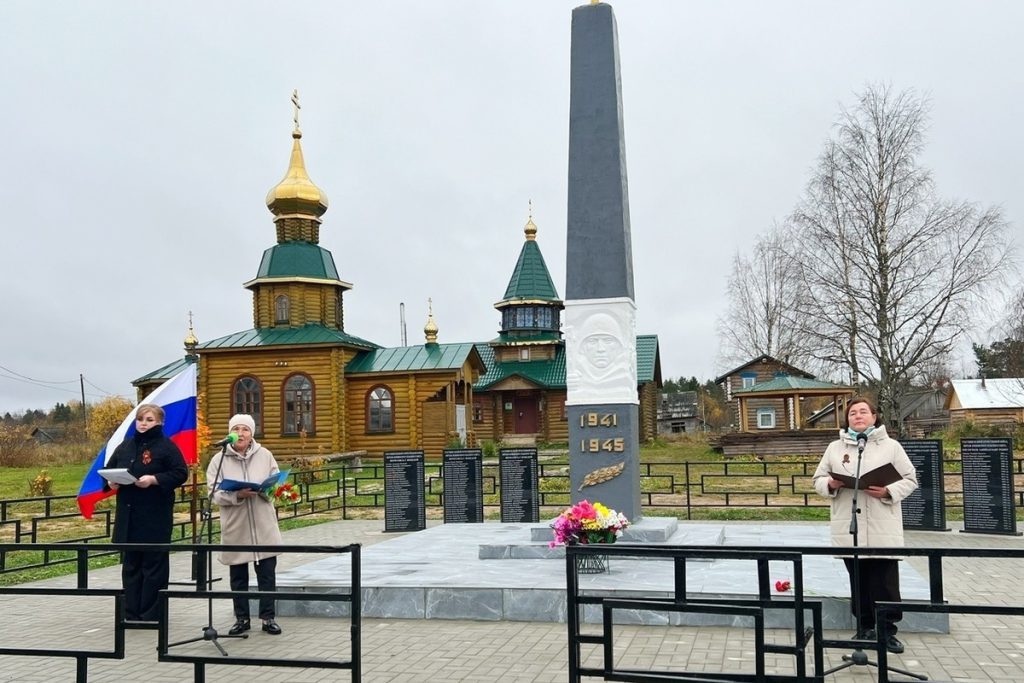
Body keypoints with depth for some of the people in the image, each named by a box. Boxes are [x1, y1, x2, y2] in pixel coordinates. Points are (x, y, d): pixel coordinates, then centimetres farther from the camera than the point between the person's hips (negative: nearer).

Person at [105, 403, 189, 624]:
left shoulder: (166, 446, -5)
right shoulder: (125, 446, 13)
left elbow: (181, 473, -10)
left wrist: (154, 479, -21)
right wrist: (111, 482, -2)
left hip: (155, 516, -6)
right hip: (128, 515, 6)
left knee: (154, 564, 0)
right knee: (130, 564, 10)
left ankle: (151, 615, 6)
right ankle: (131, 614, 18)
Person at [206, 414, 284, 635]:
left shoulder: (265, 455, 4)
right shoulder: (219, 459, -1)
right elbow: (215, 493, -7)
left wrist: (265, 489, -16)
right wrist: (237, 495, -23)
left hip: (263, 527, 1)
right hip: (235, 528, -1)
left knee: (267, 573, 4)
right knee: (238, 576, 9)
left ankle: (268, 617, 14)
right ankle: (242, 618, 22)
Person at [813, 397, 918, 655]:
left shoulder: (891, 446, 3)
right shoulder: (835, 448, 9)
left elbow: (910, 479, 3)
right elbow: (818, 479, 11)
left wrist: (888, 492, -14)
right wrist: (830, 485, -11)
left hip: (883, 530, -2)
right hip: (849, 529, 2)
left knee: (886, 582, 0)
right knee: (859, 582, 10)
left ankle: (887, 631, 11)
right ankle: (865, 628, 21)